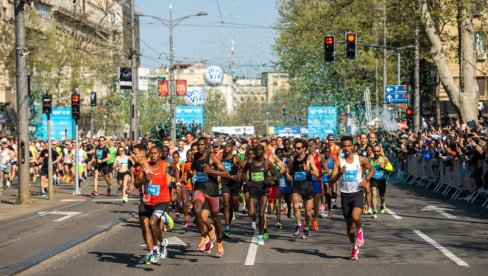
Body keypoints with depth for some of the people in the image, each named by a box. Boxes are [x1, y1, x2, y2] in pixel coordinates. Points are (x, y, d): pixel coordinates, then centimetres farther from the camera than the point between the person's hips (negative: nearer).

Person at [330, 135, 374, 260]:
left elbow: (372, 169, 15)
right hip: (345, 195, 2)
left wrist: (366, 180, -3)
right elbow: (332, 180, -7)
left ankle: (359, 230, 8)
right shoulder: (338, 162, -3)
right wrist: (340, 173, -26)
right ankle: (355, 247, 29)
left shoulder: (360, 160, -2)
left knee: (355, 217, -27)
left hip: (357, 194, -2)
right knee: (349, 224, 9)